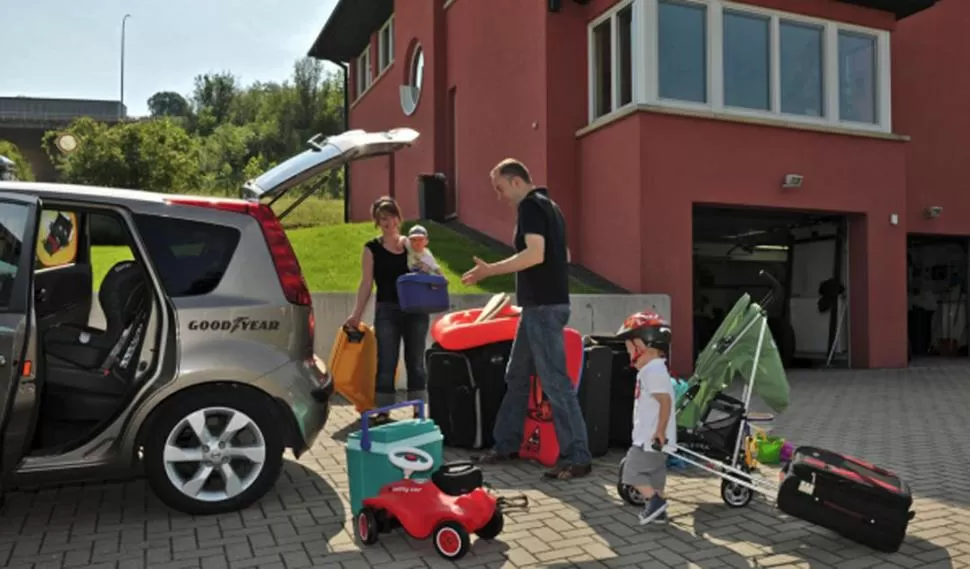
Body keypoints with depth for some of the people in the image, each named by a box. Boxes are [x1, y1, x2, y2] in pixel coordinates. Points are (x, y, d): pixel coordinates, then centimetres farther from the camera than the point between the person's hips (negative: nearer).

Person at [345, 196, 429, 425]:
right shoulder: (372, 249, 2)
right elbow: (366, 283, 0)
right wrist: (356, 314, -7)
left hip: (416, 310, 2)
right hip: (387, 311, -2)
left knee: (416, 363, 8)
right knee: (386, 365, 0)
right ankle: (382, 414, 8)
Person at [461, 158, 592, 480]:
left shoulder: (531, 205, -12)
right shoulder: (548, 205, 17)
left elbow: (535, 254, -25)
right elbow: (563, 254, 23)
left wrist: (490, 270, -20)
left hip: (543, 306, -10)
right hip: (540, 305, 10)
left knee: (555, 383, -7)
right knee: (517, 377, 16)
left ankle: (577, 457, -1)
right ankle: (506, 445, 25)